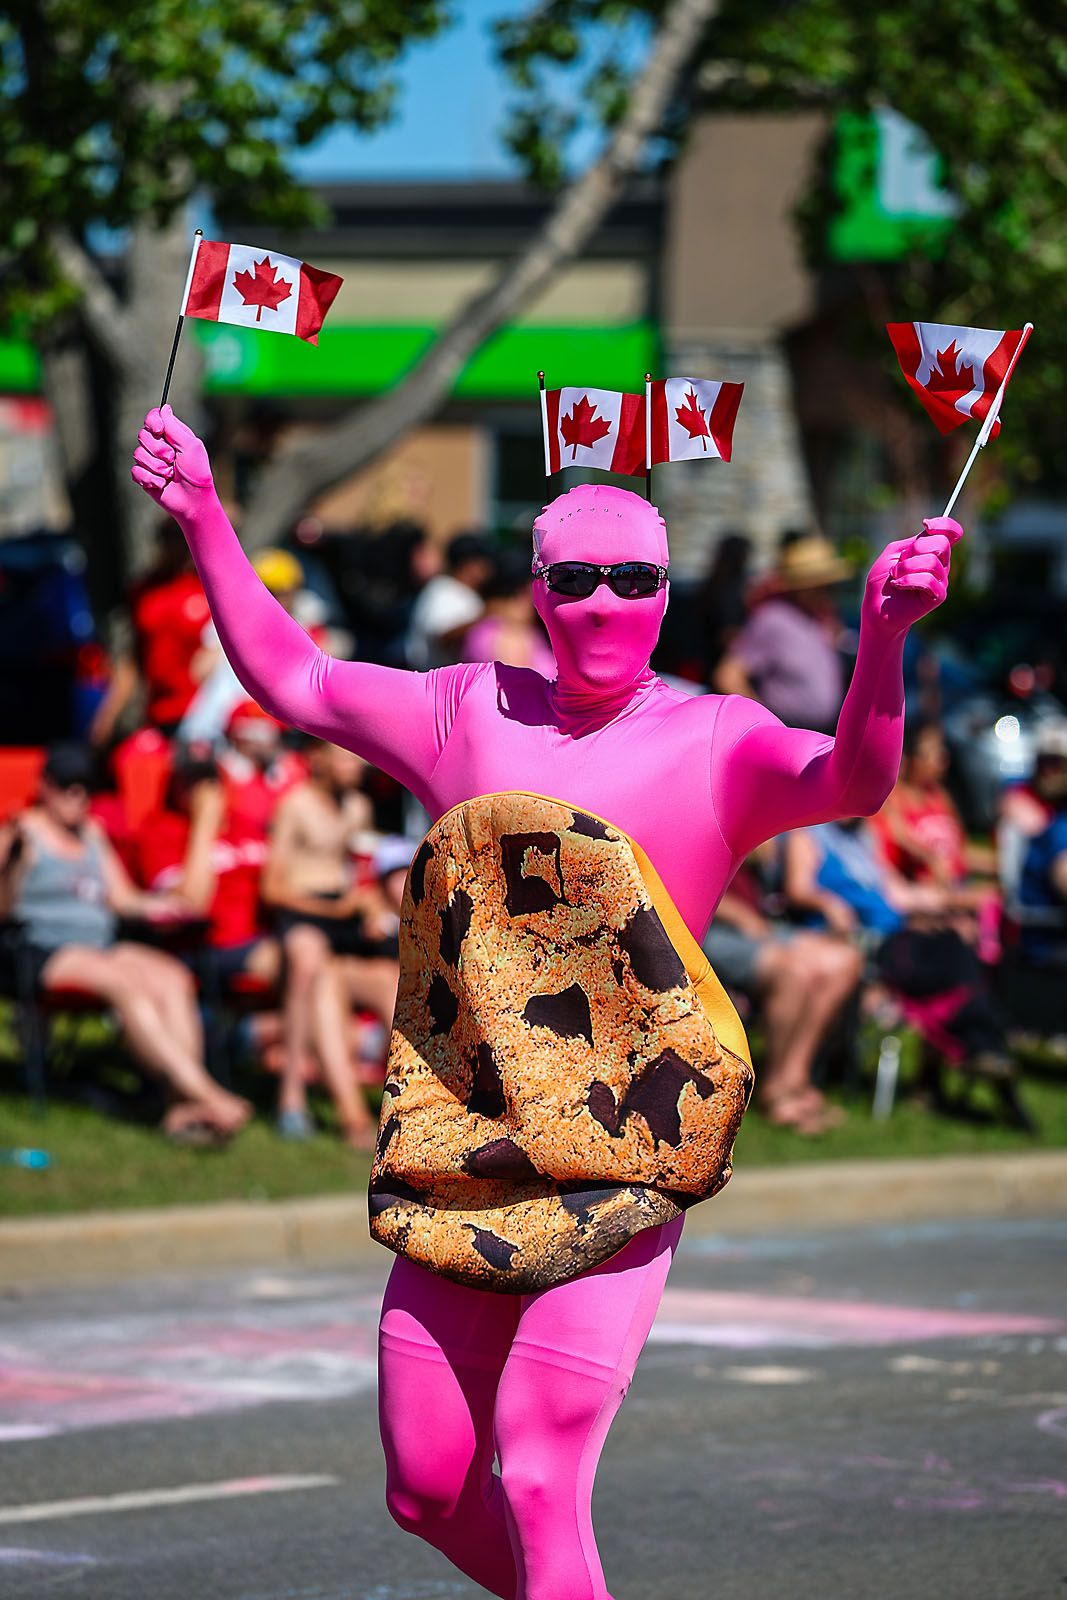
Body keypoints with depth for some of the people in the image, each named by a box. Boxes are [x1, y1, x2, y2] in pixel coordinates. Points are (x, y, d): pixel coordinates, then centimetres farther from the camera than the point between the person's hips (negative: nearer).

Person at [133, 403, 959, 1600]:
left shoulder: (718, 744, -3)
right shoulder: (471, 712, 10)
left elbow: (853, 782, -23)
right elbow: (292, 681, 22)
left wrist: (881, 637, -42)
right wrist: (204, 518, 14)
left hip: (620, 1169, -5)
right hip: (460, 1161, 5)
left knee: (537, 1484, -16)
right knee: (426, 1491, 8)